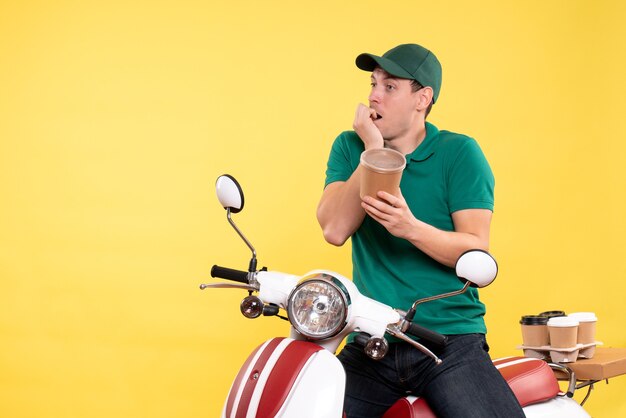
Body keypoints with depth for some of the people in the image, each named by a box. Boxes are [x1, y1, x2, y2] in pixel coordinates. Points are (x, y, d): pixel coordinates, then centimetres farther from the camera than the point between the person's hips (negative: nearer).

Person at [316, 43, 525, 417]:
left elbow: (478, 252, -8)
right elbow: (334, 230, -6)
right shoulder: (350, 147, 9)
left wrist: (412, 228, -25)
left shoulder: (459, 153, 0)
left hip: (451, 342, -2)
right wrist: (372, 153, -11)